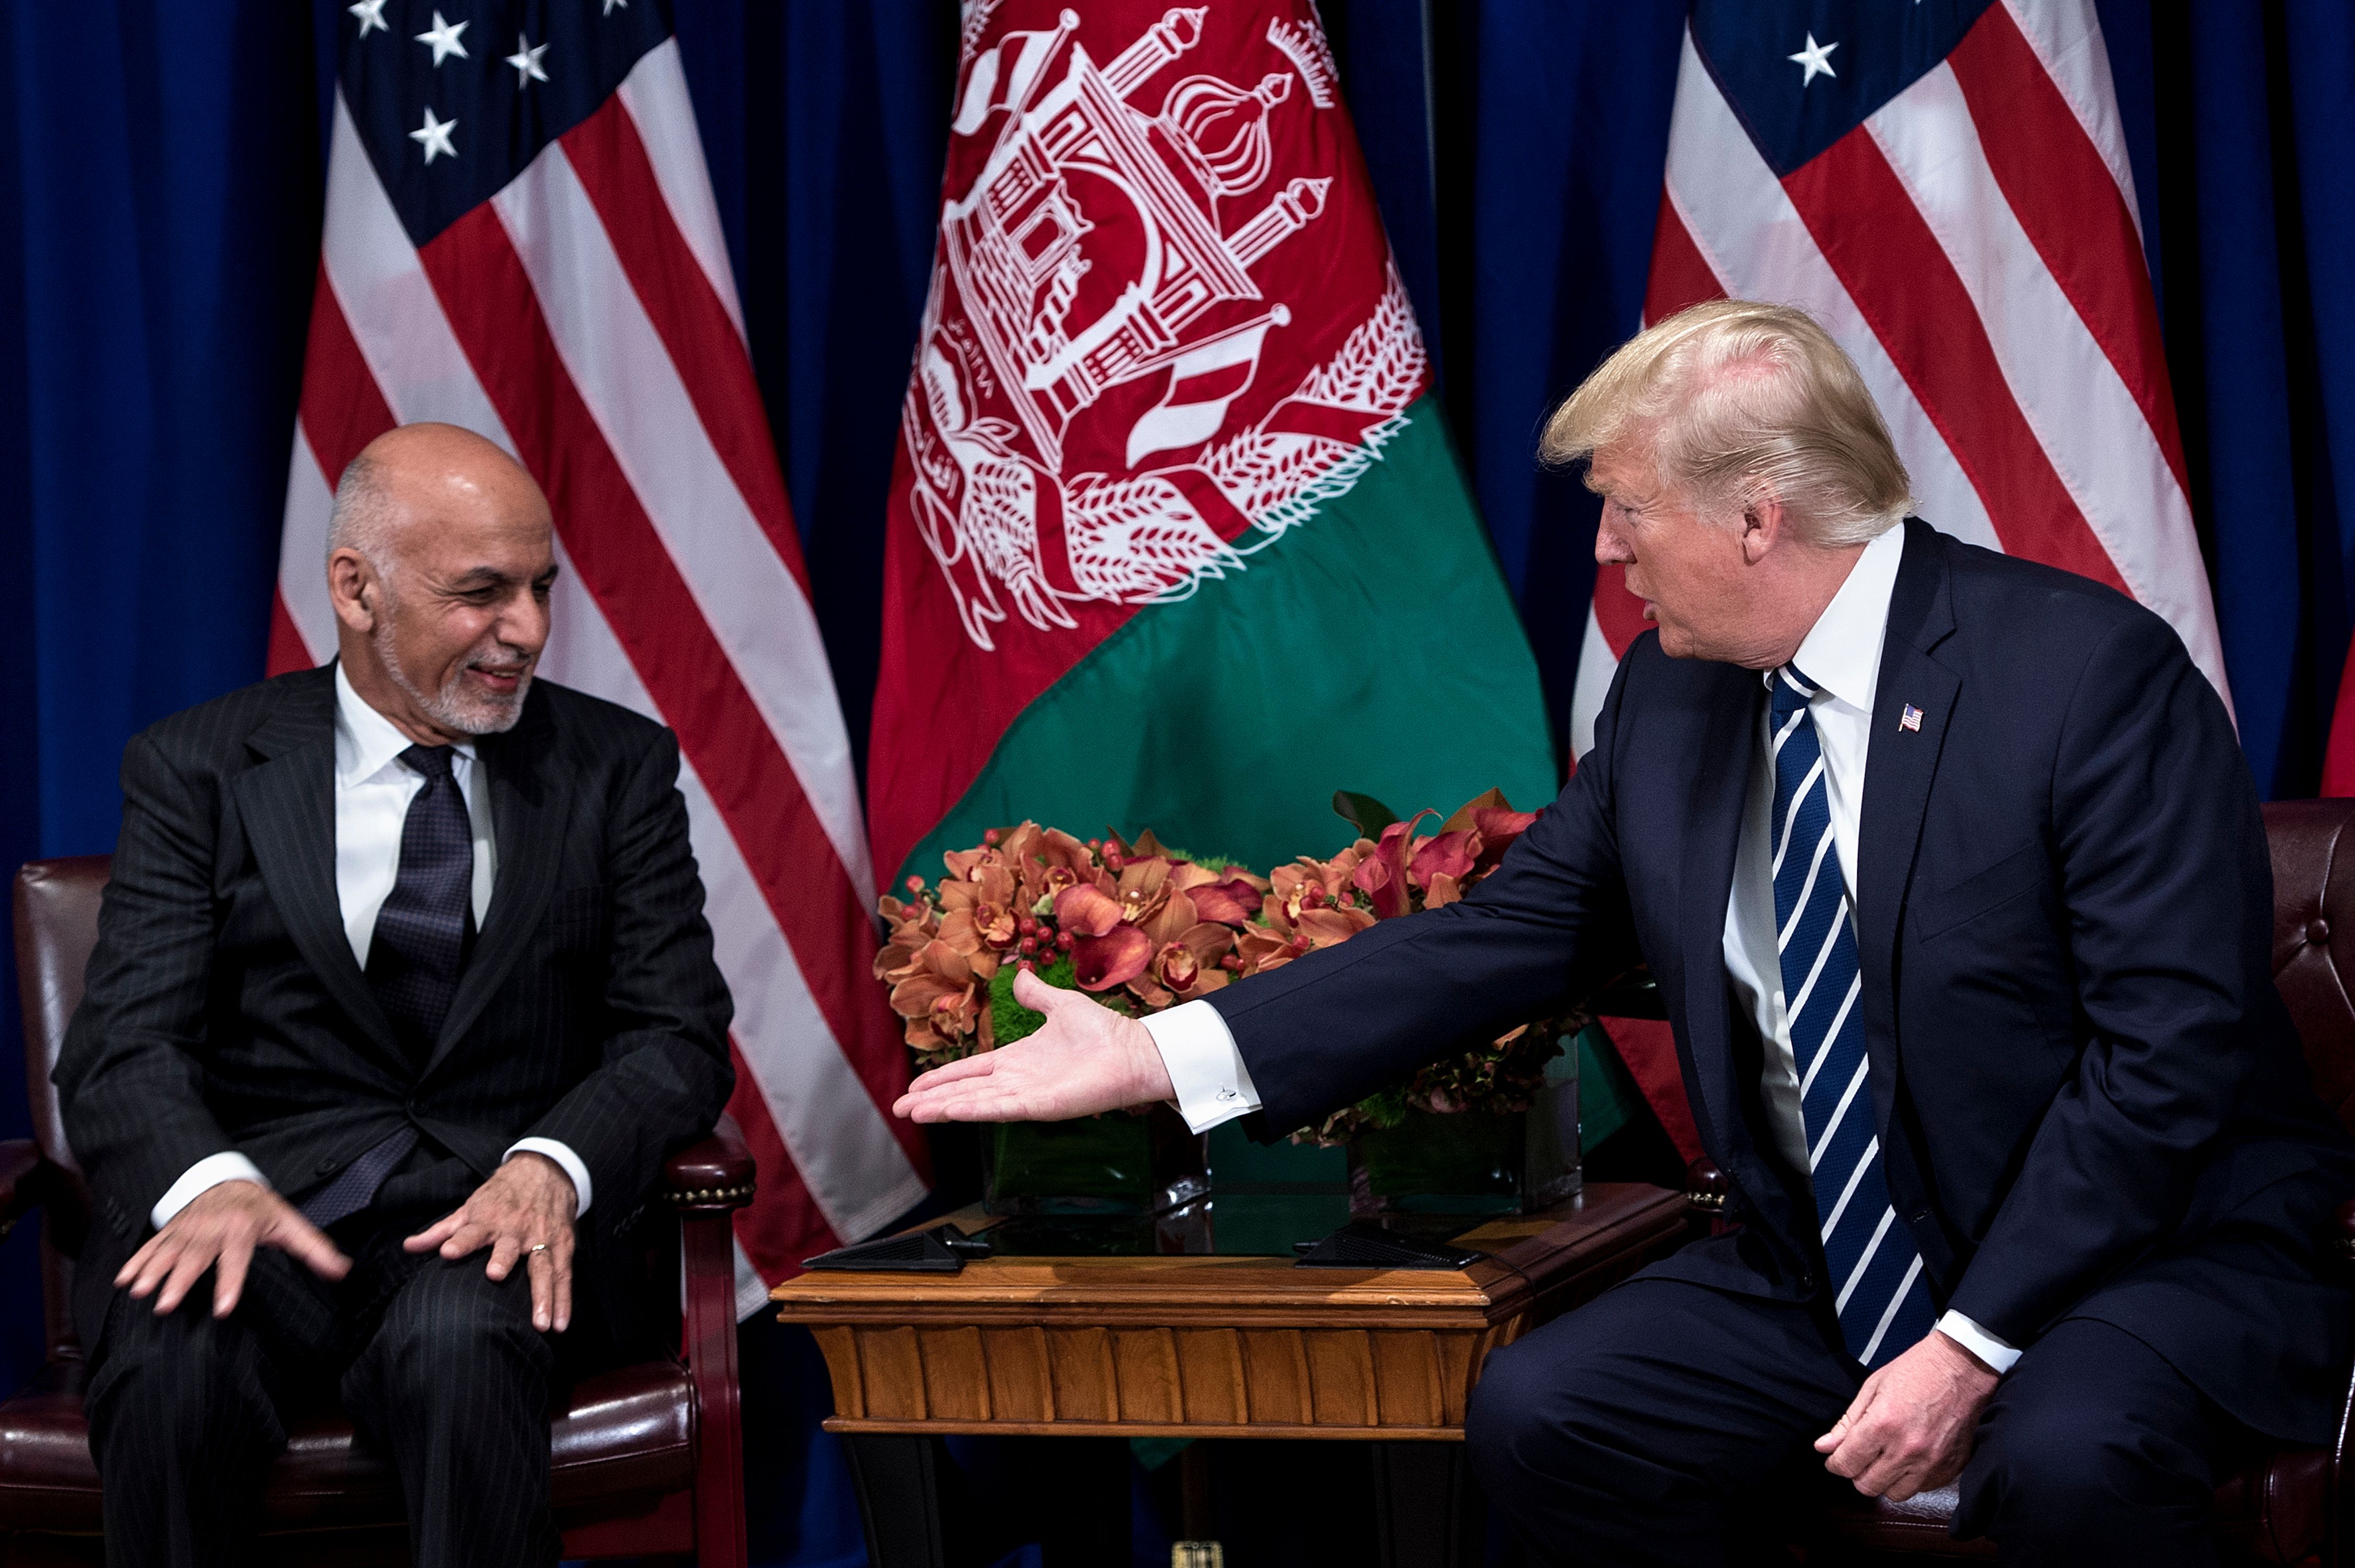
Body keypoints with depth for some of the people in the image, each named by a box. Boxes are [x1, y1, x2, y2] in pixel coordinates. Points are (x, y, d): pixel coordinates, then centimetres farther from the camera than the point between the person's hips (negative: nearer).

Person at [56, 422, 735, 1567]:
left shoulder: (616, 767, 13)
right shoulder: (198, 769, 10)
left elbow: (676, 1034, 6)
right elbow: (127, 1042, 0)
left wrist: (550, 1167, -17)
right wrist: (210, 1182, -24)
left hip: (500, 1222, 0)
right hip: (265, 1202, 0)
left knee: (458, 1349, -36)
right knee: (174, 1368, -34)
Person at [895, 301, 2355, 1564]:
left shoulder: (2095, 674, -17)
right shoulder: (1671, 693, 4)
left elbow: (2172, 1048, -20)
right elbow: (1513, 933, 5)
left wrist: (1974, 1347, -24)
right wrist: (1162, 1055, -3)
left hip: (2149, 1252, -6)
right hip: (1824, 1267, 6)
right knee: (1539, 1417, -13)